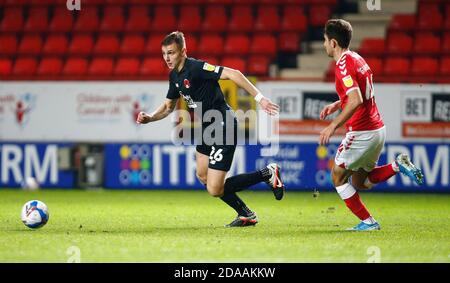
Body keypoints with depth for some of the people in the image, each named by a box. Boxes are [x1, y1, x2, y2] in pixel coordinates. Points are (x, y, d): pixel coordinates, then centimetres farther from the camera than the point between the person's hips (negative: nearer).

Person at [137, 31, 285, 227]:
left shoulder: (196, 68, -21)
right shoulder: (174, 76, 8)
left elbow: (233, 74, -28)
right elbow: (168, 106, 21)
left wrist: (259, 98, -33)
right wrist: (149, 118, 3)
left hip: (223, 128, -10)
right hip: (207, 129, 10)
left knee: (214, 190, -11)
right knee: (203, 176, 19)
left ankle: (267, 174, 3)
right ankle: (245, 215, 30)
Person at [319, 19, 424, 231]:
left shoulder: (343, 65, -16)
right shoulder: (357, 59, 14)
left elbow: (356, 101, -28)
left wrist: (333, 126, -26)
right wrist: (337, 104, 22)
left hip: (361, 132, -9)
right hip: (377, 128, 9)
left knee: (338, 177, 6)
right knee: (360, 182, 19)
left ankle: (367, 222, 4)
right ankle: (398, 165, 2)